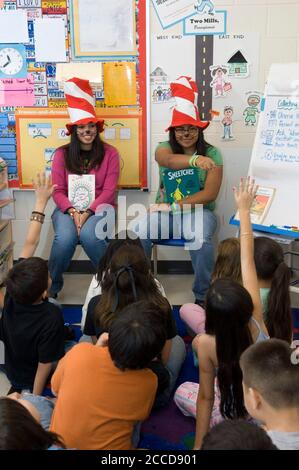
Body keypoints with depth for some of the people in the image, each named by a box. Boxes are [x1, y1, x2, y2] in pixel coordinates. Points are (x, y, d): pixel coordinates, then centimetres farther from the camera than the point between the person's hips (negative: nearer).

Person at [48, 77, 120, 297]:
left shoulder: (109, 153, 1)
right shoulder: (62, 154, 5)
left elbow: (109, 191, -5)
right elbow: (58, 191, 2)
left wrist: (88, 212, -18)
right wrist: (72, 211, -16)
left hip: (98, 208, -1)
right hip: (68, 208, 1)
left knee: (89, 235, -33)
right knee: (65, 238, -30)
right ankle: (52, 285, -5)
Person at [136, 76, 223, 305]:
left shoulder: (212, 153, -1)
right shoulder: (165, 147, 1)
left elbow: (210, 193, -9)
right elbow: (169, 160, -26)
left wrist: (175, 205, -16)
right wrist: (195, 160, -47)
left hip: (197, 211, -1)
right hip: (165, 211, 2)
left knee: (200, 239, -34)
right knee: (138, 232, -26)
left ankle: (203, 295, -12)